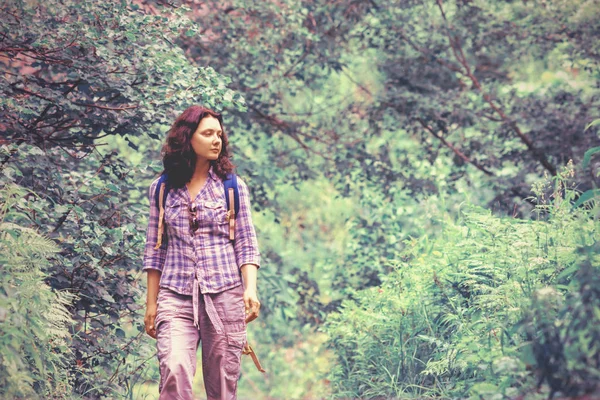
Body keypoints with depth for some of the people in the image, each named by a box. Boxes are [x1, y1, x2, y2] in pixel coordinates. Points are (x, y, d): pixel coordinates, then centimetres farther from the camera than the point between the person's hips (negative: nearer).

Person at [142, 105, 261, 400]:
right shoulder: (161, 189, 8)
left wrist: (250, 289, -11)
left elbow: (246, 245, 4)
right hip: (176, 297, 0)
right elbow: (155, 250, 10)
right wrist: (151, 303, 7)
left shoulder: (233, 187, 6)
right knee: (174, 372, -21)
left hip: (224, 296, 0)